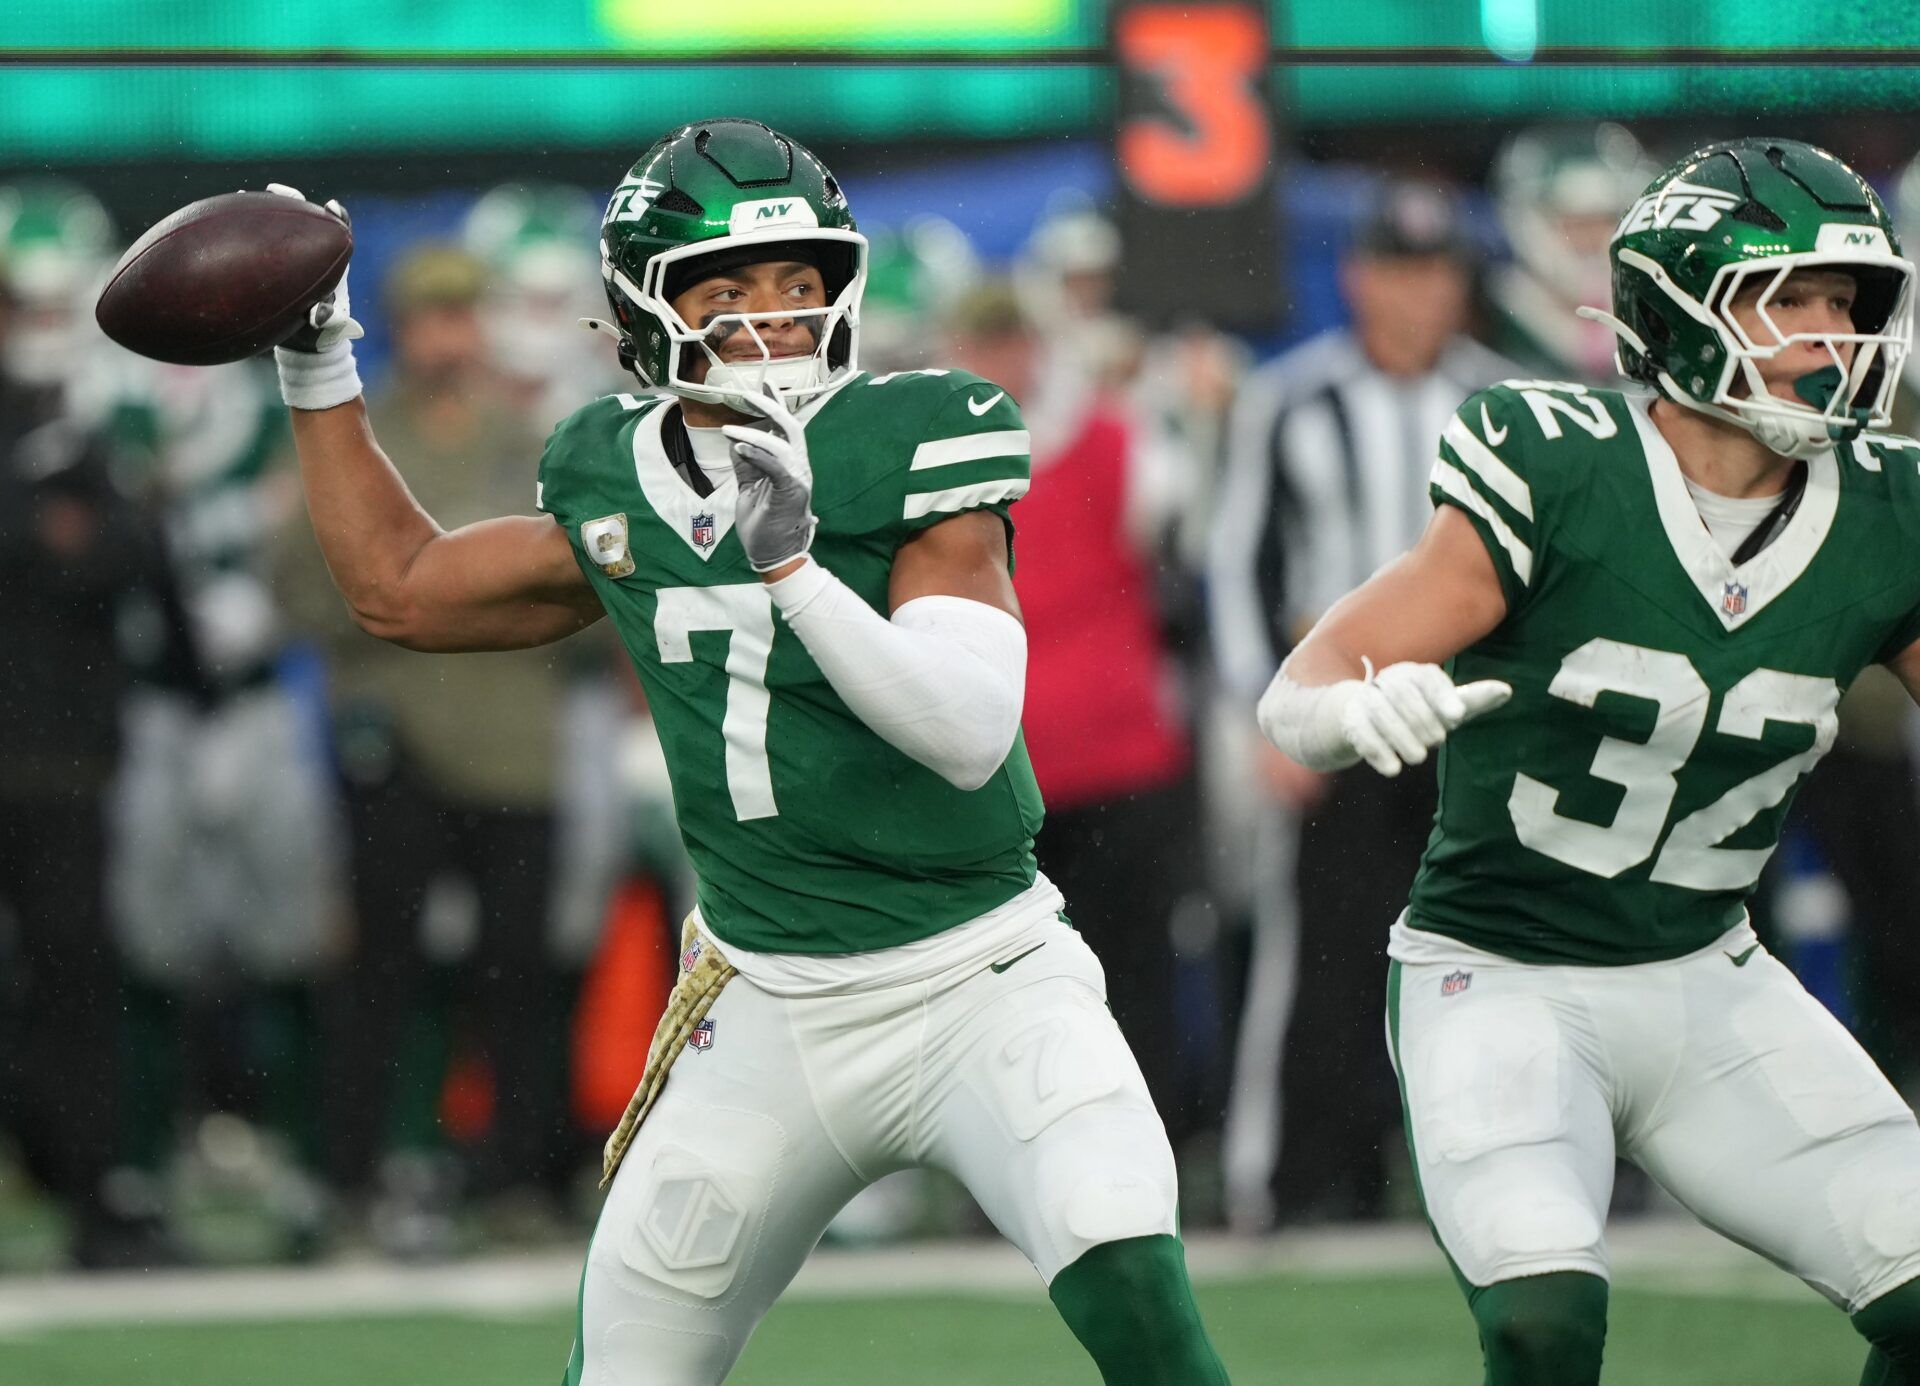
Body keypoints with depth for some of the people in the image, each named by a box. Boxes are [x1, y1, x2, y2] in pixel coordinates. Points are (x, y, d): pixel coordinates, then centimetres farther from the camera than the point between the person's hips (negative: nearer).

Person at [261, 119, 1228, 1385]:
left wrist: (795, 572, -33)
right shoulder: (617, 485, 4)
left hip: (977, 985, -4)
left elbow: (969, 732, -22)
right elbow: (400, 588, 21)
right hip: (765, 1012, 4)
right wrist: (318, 370, 17)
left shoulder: (912, 448, -11)